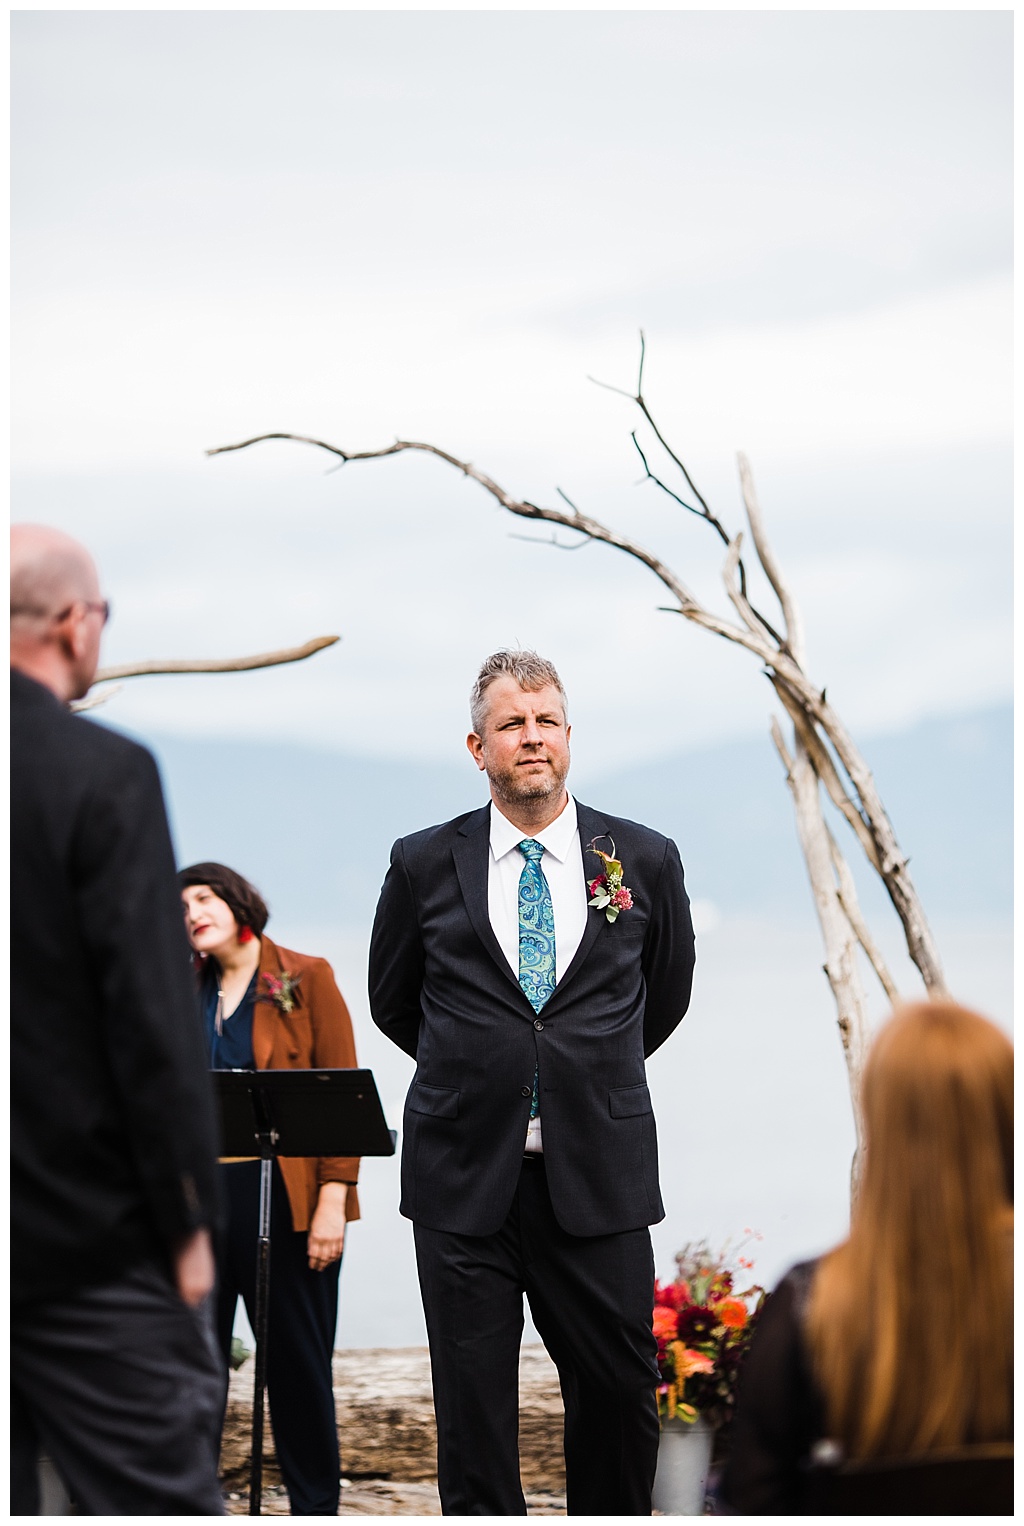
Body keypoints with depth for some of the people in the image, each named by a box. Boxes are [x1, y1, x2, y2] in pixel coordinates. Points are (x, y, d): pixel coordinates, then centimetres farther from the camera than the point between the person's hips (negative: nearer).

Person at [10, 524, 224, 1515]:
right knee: (155, 1495, 0)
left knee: (7, 1492, 11)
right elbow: (153, 1016, -14)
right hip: (92, 1239, -5)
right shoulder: (104, 774, -13)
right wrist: (187, 1221, -7)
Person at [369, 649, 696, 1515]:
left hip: (598, 1175, 0)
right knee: (473, 1403, 2)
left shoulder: (645, 860, 4)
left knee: (620, 1389, 1)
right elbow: (392, 999, 17)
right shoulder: (424, 864, 3)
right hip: (465, 1177, 0)